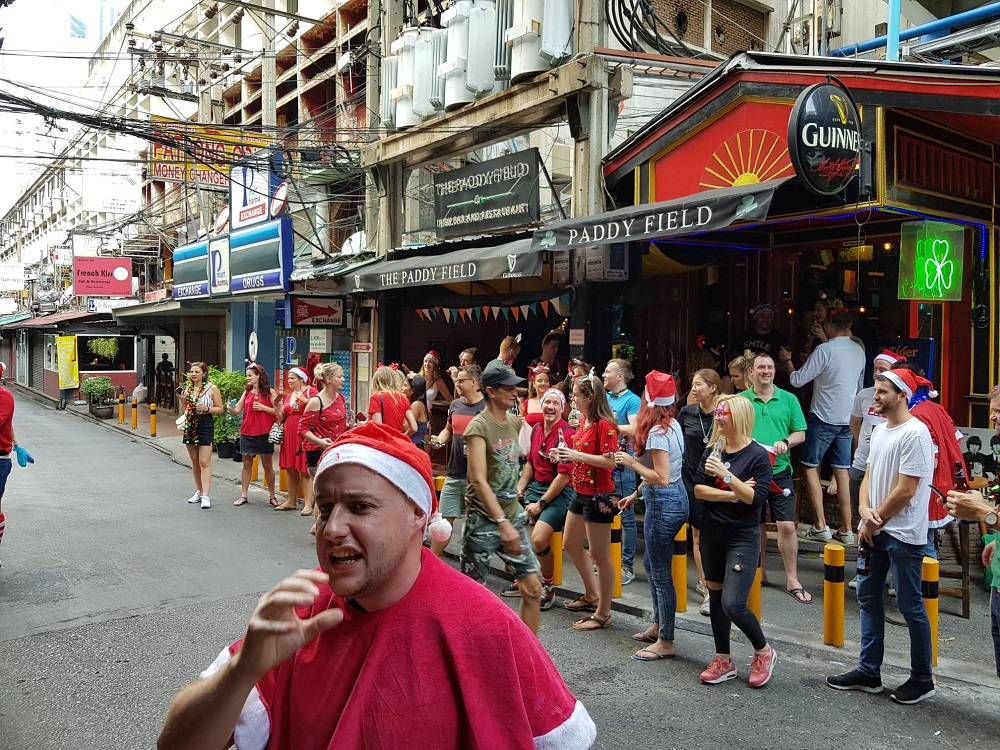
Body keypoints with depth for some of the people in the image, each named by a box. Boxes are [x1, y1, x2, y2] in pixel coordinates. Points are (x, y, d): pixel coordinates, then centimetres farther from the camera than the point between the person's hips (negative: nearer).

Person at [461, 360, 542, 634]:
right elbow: (479, 480, -24)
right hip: (484, 520, -6)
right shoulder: (479, 427, -16)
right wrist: (503, 524, -29)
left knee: (533, 587, 5)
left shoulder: (515, 422, 6)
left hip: (513, 515, 7)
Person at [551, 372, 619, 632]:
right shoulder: (583, 421, 8)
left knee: (599, 555, -1)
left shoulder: (605, 424, -18)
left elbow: (610, 461, -25)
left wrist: (576, 455, -24)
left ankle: (603, 613, 10)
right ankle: (591, 596, 37)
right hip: (580, 493, 10)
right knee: (571, 545, 21)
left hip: (597, 496, -10)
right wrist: (565, 454, 4)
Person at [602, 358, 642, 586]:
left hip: (621, 464, -7)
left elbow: (633, 430, -20)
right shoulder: (604, 397, 13)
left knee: (626, 515, 0)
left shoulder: (632, 400, -7)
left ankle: (627, 565, 6)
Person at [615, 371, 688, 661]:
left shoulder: (658, 432, -21)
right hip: (675, 497, 10)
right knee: (651, 564, 23)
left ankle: (666, 642, 11)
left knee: (660, 573, 0)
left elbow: (661, 478, -25)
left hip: (663, 503, -10)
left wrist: (631, 462, -15)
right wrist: (636, 493, 20)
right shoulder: (672, 425, 8)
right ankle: (658, 625, 35)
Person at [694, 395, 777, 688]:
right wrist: (732, 494, -14)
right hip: (712, 533, 6)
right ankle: (723, 661, 25)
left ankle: (764, 652, 14)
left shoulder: (757, 455, -10)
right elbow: (698, 489, -3)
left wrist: (726, 475, -24)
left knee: (733, 603, -12)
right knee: (716, 597, 11)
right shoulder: (713, 450, 4)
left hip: (743, 537, -6)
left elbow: (756, 499, -18)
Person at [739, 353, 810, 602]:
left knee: (787, 525, -5)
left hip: (780, 470, 0)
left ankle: (792, 581, 5)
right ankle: (759, 573, 27)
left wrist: (786, 443, -14)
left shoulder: (789, 399, 4)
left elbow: (800, 433, 5)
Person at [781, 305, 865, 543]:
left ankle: (820, 527, 1)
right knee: (842, 471, 9)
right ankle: (846, 529, 11)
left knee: (811, 467, 5)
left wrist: (787, 360, 5)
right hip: (847, 418, 6)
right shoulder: (859, 351, 5)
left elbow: (797, 380, -11)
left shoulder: (824, 350, -16)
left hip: (823, 418, -6)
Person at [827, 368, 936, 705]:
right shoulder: (879, 430, 11)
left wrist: (875, 522, -10)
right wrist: (865, 511, -5)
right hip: (875, 530, 9)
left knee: (909, 604, 2)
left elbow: (905, 490, -19)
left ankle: (922, 679, 17)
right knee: (867, 596, 13)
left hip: (903, 534, -9)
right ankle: (869, 672, 24)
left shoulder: (915, 433, -17)